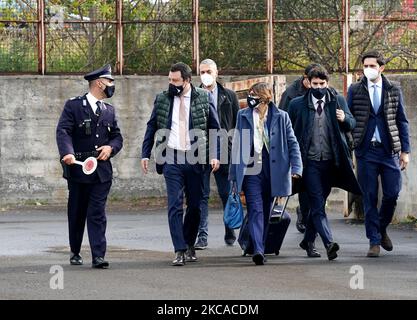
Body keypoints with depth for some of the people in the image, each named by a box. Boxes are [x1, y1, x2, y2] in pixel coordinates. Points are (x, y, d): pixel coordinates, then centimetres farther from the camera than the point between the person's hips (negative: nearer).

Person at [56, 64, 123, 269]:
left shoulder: (109, 110, 15)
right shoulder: (73, 106, -1)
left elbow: (117, 136, 17)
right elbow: (63, 131, -12)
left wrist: (110, 147, -7)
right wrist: (67, 153, -29)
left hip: (101, 170, 3)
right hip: (78, 168, -3)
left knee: (97, 213, -6)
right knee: (77, 214, 9)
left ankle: (98, 256, -12)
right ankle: (75, 252, 23)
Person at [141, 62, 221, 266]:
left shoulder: (203, 98, 2)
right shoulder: (162, 100, 6)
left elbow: (215, 128, 5)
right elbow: (151, 127, 12)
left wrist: (215, 155, -5)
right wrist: (145, 155, 5)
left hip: (195, 159, 0)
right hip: (171, 159, 0)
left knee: (195, 205, 7)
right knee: (175, 205, -9)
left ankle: (189, 245, 24)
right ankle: (180, 251, -11)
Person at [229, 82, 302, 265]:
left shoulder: (280, 117, 3)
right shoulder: (243, 116, 6)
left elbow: (292, 143, 5)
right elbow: (236, 145, 8)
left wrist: (296, 168, -7)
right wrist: (234, 174, 5)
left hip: (272, 172, 1)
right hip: (251, 170, -1)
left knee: (265, 212, 9)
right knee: (256, 210, -13)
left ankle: (258, 248, 20)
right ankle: (258, 250, -22)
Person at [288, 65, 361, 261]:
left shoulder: (338, 102, 7)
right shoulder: (297, 104, 1)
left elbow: (352, 124, 13)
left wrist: (344, 118, -11)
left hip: (331, 162, 3)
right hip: (309, 162, -3)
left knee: (319, 203, 13)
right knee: (317, 203, -12)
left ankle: (308, 241, 29)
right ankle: (329, 243, -22)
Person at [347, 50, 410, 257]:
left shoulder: (394, 90, 7)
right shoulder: (355, 91, 5)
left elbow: (402, 121, 9)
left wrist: (405, 150, 3)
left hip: (389, 150, 1)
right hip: (366, 151, -1)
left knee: (392, 194, -1)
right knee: (370, 197, 0)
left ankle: (382, 229, 24)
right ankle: (374, 241, 7)